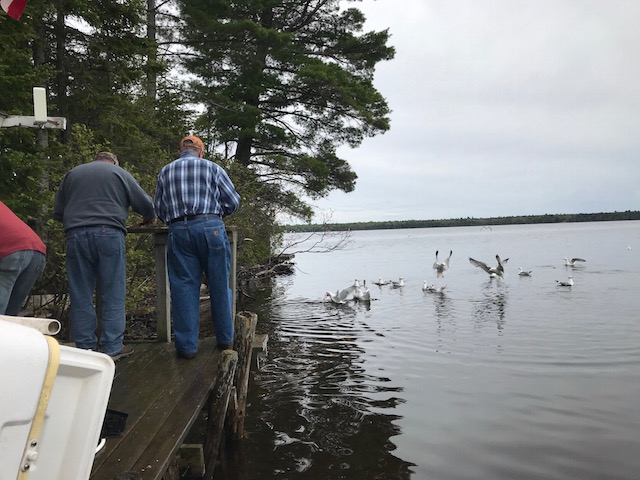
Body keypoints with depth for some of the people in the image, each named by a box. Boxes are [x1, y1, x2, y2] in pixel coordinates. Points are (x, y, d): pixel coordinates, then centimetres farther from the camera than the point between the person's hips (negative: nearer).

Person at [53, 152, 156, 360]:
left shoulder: (72, 174, 22)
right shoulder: (119, 173, 12)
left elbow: (57, 211, 23)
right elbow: (145, 203, 11)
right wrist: (150, 218, 31)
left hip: (76, 235, 3)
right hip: (108, 233, -3)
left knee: (81, 295, 6)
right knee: (113, 294, 1)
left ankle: (85, 347, 9)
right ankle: (113, 347, 1)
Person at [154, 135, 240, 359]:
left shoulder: (165, 172, 16)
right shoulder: (212, 168, 9)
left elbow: (158, 209, 17)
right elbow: (233, 202, 9)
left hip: (178, 231, 2)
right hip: (210, 226, -1)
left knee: (184, 286, 5)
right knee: (219, 284, 7)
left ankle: (186, 345, 6)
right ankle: (225, 339, 16)